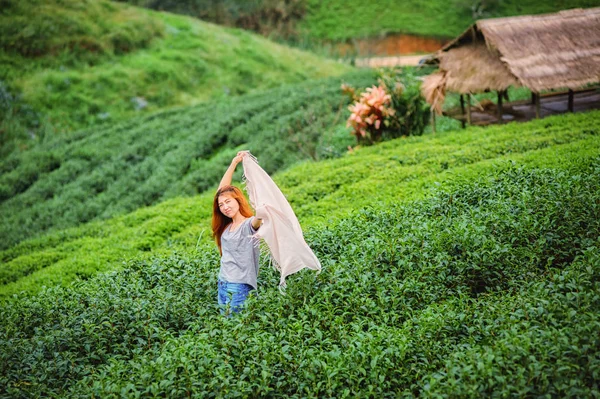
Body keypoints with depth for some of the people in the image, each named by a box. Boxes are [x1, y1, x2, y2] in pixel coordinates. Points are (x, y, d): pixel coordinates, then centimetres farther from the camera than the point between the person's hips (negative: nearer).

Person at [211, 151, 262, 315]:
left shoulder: (249, 225, -9)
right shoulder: (226, 226, 10)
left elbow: (259, 218, -35)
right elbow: (222, 189, 12)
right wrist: (234, 163, 8)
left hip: (240, 285, -8)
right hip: (222, 283, 8)